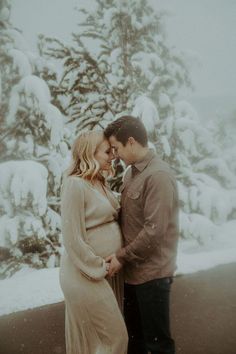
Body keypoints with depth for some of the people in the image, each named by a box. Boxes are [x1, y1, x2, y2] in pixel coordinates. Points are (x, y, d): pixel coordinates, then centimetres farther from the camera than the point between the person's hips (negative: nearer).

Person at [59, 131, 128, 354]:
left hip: (109, 270, 8)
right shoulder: (74, 185, -18)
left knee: (112, 334, 20)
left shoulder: (100, 183, 8)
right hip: (88, 274, -8)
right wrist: (99, 269, -12)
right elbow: (73, 239, -20)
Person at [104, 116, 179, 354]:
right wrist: (122, 255, 3)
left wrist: (122, 256, -15)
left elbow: (154, 229, -23)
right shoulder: (131, 172, 8)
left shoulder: (158, 175, -19)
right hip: (133, 268, 8)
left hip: (151, 272, -8)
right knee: (133, 334, 23)